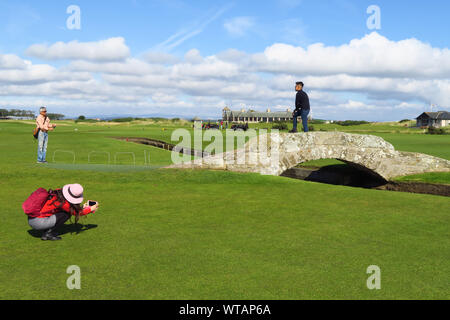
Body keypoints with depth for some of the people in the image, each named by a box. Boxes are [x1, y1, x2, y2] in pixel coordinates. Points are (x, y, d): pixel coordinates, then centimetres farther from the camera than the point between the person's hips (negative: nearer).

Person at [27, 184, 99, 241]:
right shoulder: (63, 203, -20)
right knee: (67, 214, -7)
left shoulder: (58, 192, 2)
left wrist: (82, 207, 20)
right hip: (37, 222, -8)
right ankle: (49, 233, -2)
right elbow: (77, 213, -3)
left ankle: (45, 234, 14)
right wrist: (91, 209, 9)